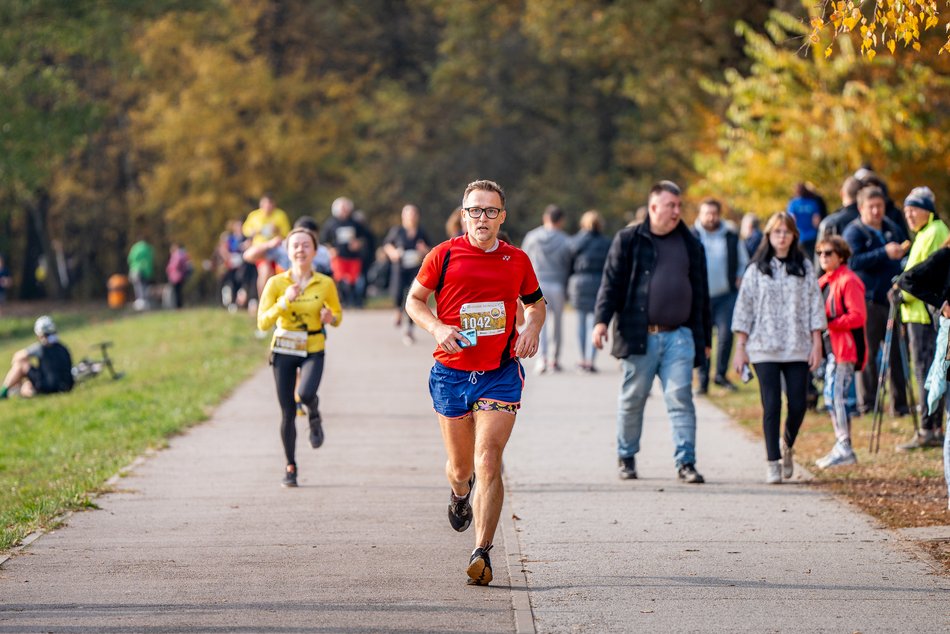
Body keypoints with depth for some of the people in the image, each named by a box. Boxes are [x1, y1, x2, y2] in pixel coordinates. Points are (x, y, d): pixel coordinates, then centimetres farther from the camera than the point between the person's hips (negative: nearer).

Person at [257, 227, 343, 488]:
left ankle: (314, 416, 8)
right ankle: (290, 467, 21)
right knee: (287, 413, 3)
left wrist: (330, 318, -12)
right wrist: (284, 302, -24)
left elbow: (338, 315, 11)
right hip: (283, 350, 1)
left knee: (305, 393, -29)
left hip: (313, 351, -1)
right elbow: (263, 323, -11)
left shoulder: (325, 284, -4)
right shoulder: (276, 283, -7)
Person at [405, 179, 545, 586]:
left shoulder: (517, 261, 4)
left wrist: (532, 328, -1)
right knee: (460, 466, 11)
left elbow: (535, 303, 20)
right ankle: (460, 492, 50)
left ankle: (482, 553, -13)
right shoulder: (444, 255, -3)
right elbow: (414, 300, 6)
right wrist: (436, 327, -13)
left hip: (501, 373, 0)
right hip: (451, 373, 0)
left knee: (488, 461, -14)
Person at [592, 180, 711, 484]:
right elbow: (611, 282, -1)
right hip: (638, 334, -2)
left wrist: (704, 339, 19)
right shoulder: (628, 240, 4)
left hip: (679, 336, 2)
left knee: (681, 398, -7)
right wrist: (601, 320, -14)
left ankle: (685, 462, -7)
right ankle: (627, 457, 23)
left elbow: (701, 294, 19)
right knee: (632, 399, 7)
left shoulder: (690, 244, 14)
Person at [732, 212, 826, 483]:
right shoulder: (757, 269, 5)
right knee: (771, 406, -5)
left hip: (798, 348, 1)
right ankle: (773, 463, 0)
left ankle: (787, 446, 27)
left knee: (798, 405, -2)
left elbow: (814, 306, 7)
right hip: (764, 349, -1)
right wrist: (740, 348, 0)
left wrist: (817, 344, -1)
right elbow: (744, 308, 5)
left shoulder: (804, 268, 8)